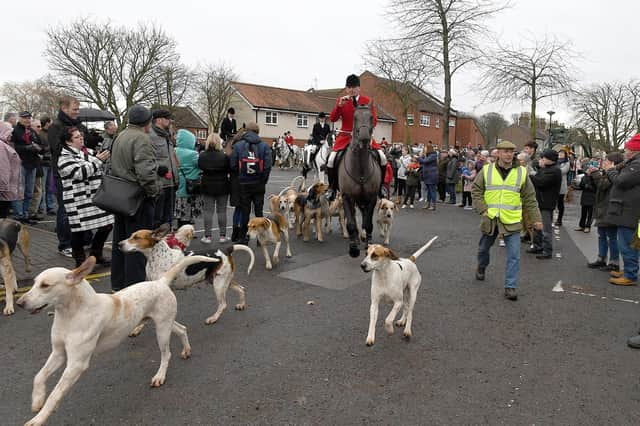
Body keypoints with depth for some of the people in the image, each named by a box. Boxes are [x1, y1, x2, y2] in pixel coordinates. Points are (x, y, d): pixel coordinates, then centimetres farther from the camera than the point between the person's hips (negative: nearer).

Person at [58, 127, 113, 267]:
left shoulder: (89, 152, 15)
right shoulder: (65, 157, -7)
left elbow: (99, 171, 25)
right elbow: (79, 173, -20)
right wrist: (97, 160, -18)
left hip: (96, 196, 7)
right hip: (78, 201, -7)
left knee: (107, 225, 7)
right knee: (79, 231, 1)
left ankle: (96, 254, 27)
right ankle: (80, 261, 17)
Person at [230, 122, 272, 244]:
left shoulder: (238, 145, -4)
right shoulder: (264, 146, -5)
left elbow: (233, 165, -6)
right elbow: (267, 166, -10)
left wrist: (240, 176, 10)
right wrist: (263, 180, 2)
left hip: (243, 184, 0)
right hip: (259, 184, 0)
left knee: (245, 211, 9)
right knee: (259, 210, 10)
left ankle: (243, 238, 14)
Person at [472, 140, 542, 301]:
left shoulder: (521, 172, 1)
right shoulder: (487, 170, -1)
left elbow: (530, 199, 6)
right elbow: (476, 191, 3)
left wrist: (536, 219, 4)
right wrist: (483, 210, -8)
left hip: (512, 221, 0)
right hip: (490, 220, 1)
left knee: (514, 256, -6)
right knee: (484, 248, 19)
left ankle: (510, 286, 4)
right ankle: (481, 268, 48)